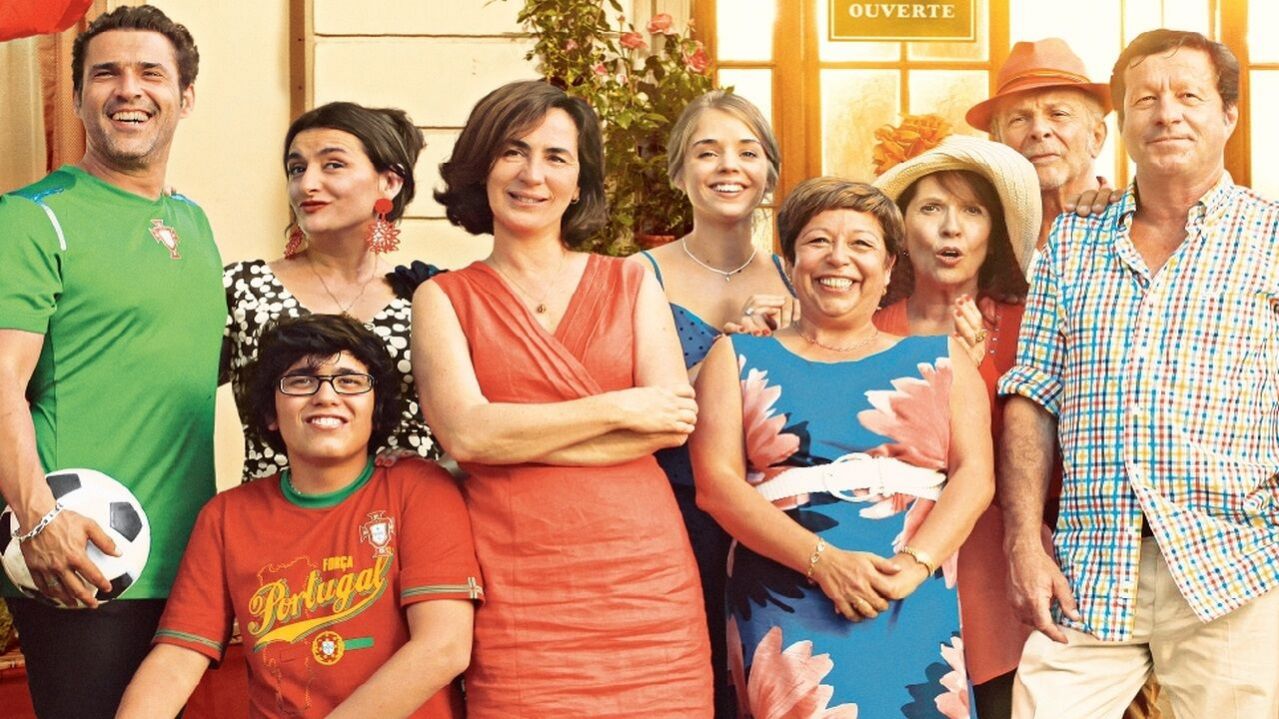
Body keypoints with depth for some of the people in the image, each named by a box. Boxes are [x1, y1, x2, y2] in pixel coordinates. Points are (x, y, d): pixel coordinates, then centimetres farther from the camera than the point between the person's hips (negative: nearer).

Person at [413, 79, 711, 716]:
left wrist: (519, 436, -8)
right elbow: (464, 432, -8)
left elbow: (673, 420, -2)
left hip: (647, 583, 2)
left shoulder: (631, 283, 12)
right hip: (518, 595, -1)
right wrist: (618, 408, -5)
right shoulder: (444, 298, 7)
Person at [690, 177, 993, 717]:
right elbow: (716, 482, -1)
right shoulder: (739, 359, 10)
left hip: (916, 616, 2)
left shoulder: (940, 360, 15)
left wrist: (914, 564, -13)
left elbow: (975, 474, 4)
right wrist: (822, 560, -13)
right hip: (787, 618, -1)